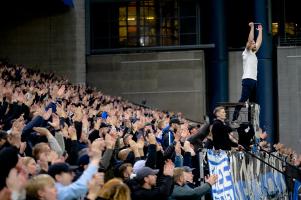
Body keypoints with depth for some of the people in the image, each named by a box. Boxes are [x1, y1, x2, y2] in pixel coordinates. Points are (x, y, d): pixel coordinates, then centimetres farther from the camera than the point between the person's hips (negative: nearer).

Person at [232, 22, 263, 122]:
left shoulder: (253, 54, 21)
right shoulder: (247, 53, 0)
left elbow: (259, 42, 27)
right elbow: (250, 40, -11)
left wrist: (260, 30, 30)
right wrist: (252, 27, -9)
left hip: (254, 80, 9)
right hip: (247, 80, -9)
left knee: (253, 102, 9)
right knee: (243, 100, -16)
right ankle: (234, 119, -20)